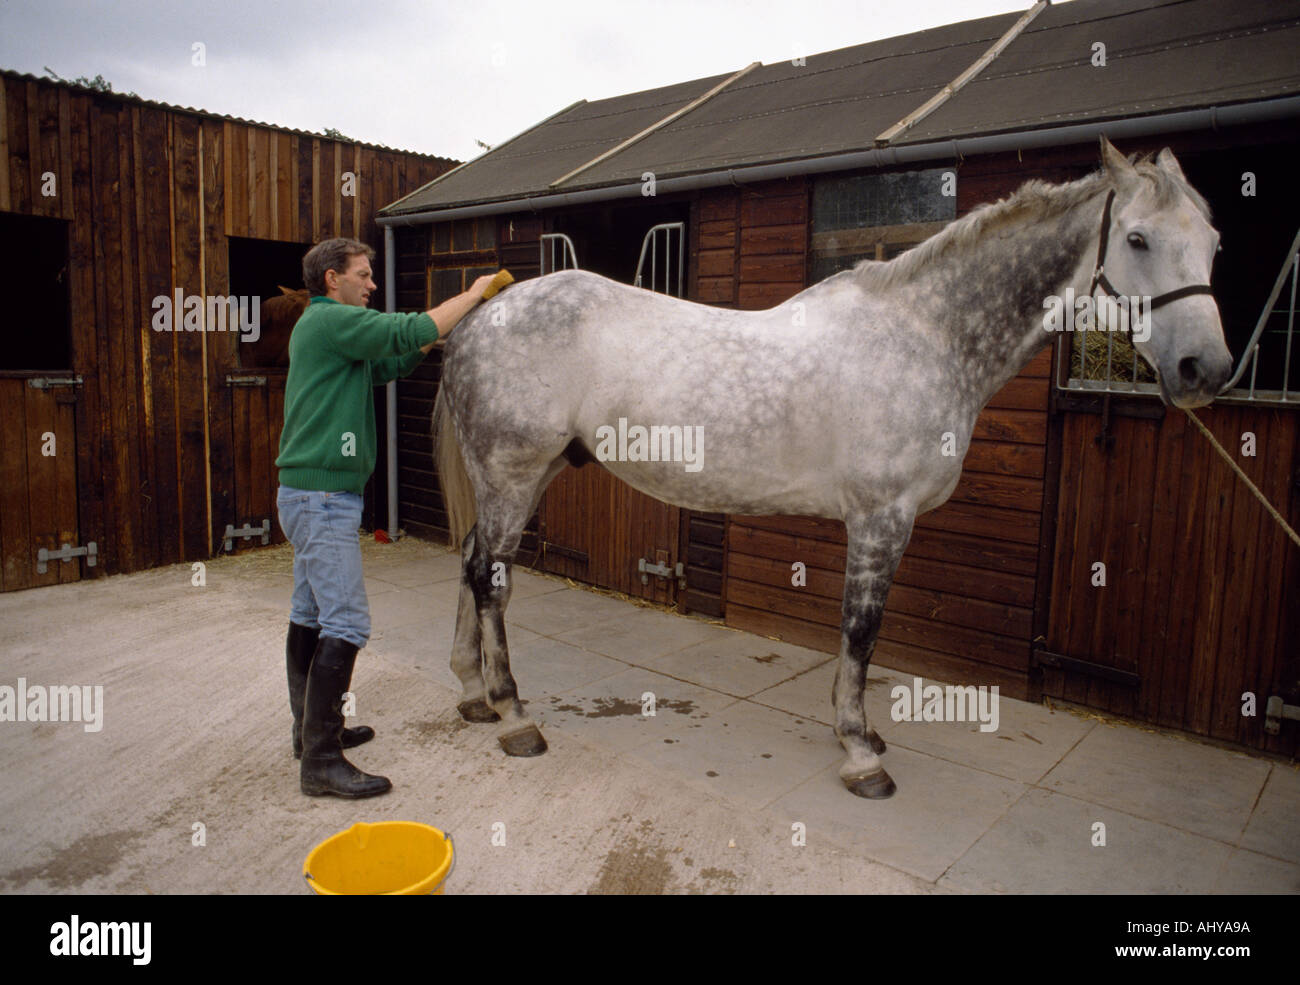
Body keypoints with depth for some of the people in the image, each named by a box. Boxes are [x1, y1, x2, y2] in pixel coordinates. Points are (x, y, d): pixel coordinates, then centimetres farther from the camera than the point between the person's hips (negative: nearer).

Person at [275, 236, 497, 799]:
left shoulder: (321, 326, 19)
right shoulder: (332, 320, -12)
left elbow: (386, 366, 22)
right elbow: (410, 331, -17)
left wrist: (434, 341, 9)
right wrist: (472, 294, -4)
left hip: (309, 495, 11)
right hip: (324, 498, -11)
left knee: (310, 615, 16)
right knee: (345, 622, -11)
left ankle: (311, 729, 28)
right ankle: (321, 761, -7)